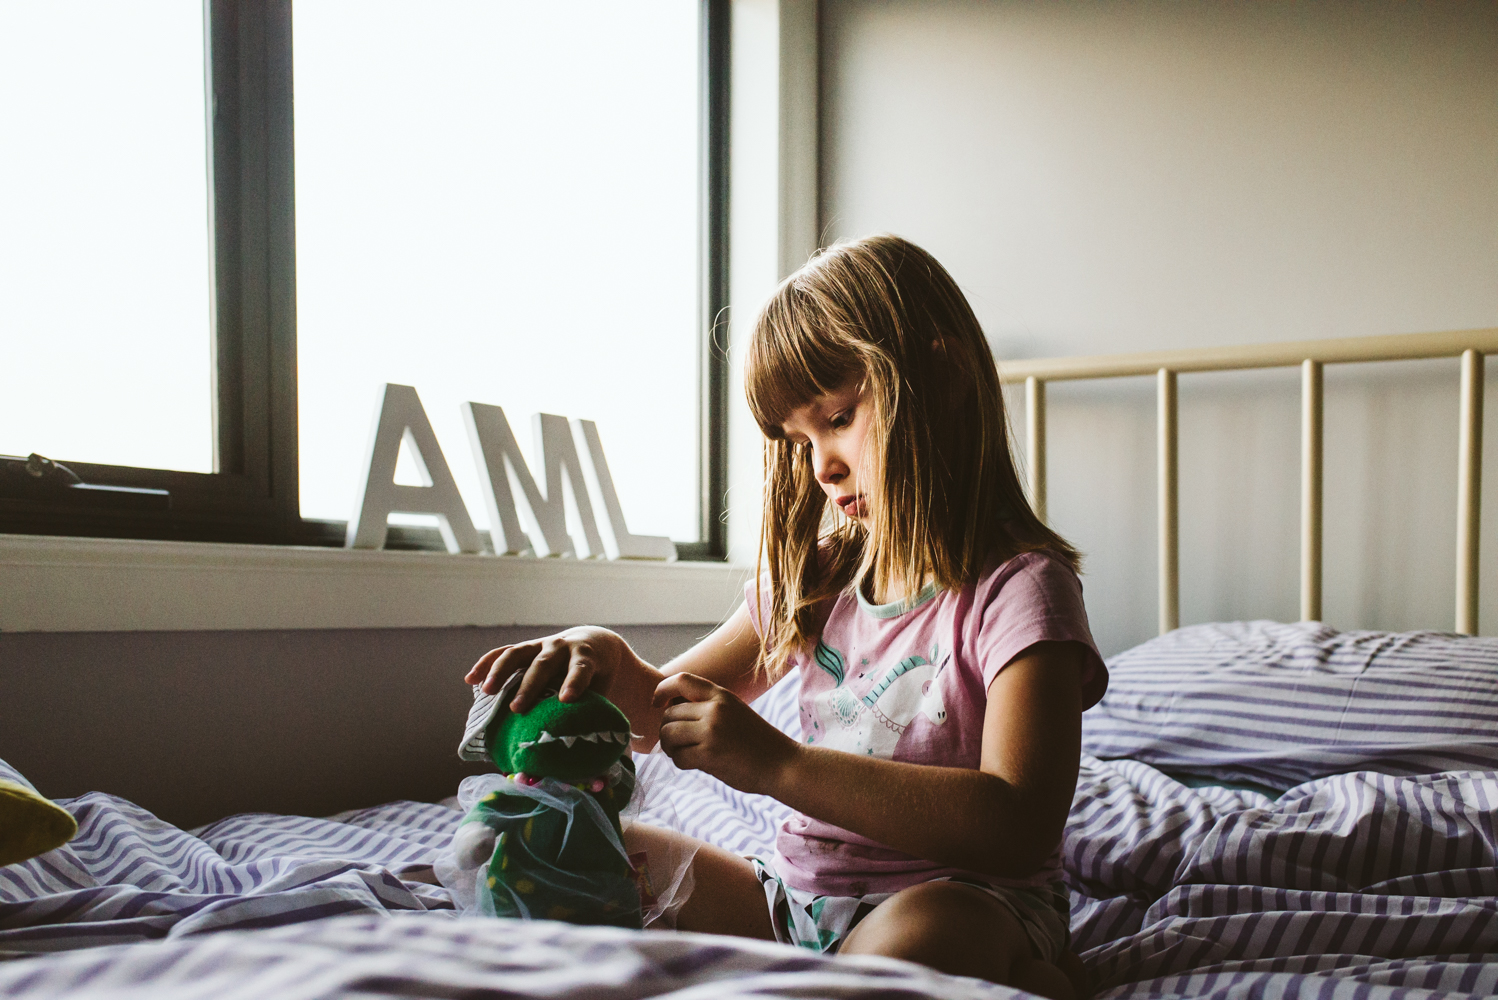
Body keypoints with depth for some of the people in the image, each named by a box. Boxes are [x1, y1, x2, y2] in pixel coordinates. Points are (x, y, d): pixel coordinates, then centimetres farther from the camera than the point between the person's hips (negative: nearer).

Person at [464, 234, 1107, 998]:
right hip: (791, 897, 7)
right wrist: (606, 659, -6)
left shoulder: (1017, 590, -13)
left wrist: (778, 764, -28)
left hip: (963, 906, -7)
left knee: (918, 939, -40)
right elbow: (673, 706, 19)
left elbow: (1018, 828, -26)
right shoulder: (817, 575, 9)